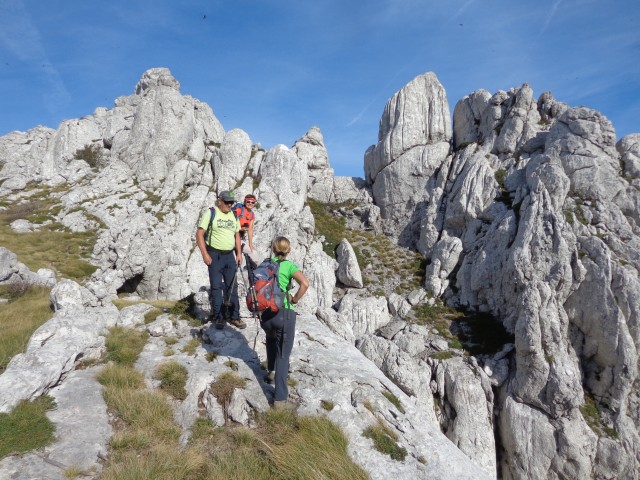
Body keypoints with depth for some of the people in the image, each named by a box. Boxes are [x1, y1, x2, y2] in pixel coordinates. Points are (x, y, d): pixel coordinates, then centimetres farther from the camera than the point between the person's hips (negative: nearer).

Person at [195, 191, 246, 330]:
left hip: (230, 255, 5)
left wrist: (239, 253, 8)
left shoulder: (233, 215, 10)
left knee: (232, 286, 8)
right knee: (216, 287, 1)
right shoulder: (210, 213, -7)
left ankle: (233, 316, 17)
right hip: (214, 255, -5)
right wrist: (205, 254, -17)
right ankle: (218, 317, 11)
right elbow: (199, 234, -10)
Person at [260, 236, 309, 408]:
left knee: (271, 339, 36)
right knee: (283, 355, 4)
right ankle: (280, 398, 3)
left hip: (266, 314, 4)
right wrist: (295, 299, -8)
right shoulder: (289, 266, -5)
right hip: (284, 314, -4)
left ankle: (271, 371, 41)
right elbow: (305, 283, -21)